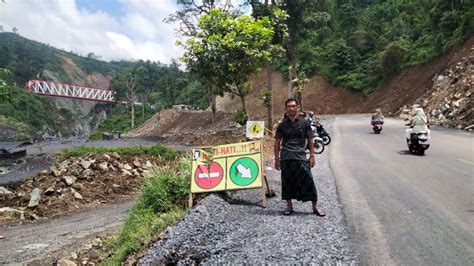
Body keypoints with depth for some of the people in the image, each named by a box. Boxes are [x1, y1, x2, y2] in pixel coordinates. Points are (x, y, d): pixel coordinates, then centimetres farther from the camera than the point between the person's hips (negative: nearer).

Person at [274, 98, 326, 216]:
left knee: (308, 181, -2)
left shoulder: (304, 122, 5)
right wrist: (277, 159, 6)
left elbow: (310, 140, 8)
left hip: (301, 157, -1)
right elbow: (277, 143, 10)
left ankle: (315, 206, 10)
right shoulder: (282, 124, 7)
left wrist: (312, 156, 2)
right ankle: (289, 205, 21)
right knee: (287, 182, 6)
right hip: (286, 158, 1)